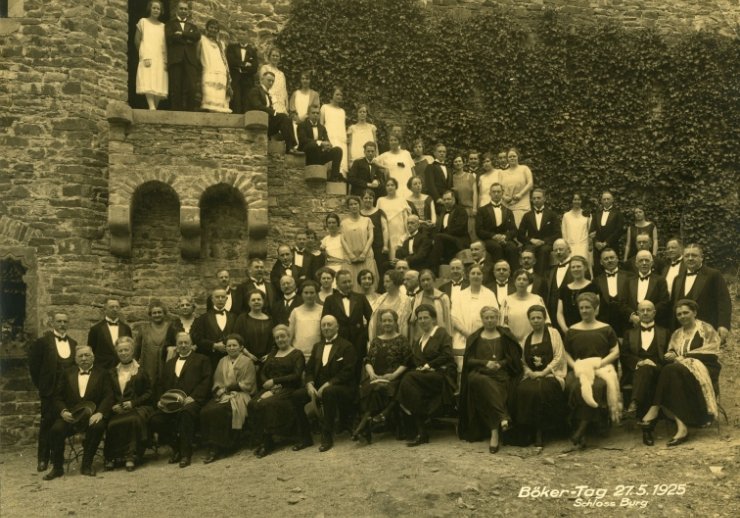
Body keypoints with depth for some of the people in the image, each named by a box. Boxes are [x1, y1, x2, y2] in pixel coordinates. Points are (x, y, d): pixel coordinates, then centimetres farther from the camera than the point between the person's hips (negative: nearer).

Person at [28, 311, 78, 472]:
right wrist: (40, 385, -2)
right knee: (47, 423, 0)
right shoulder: (42, 341, -3)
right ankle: (43, 459, 5)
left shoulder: (73, 343, 11)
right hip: (49, 391, -4)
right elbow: (34, 365, -2)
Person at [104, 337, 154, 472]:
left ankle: (131, 457, -31)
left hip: (137, 408, -2)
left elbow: (149, 392, 5)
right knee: (112, 424, -32)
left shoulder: (141, 371, 11)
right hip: (117, 410, 2)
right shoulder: (112, 373, 22)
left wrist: (133, 403, -8)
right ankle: (111, 458, -21)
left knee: (133, 420, -37)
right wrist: (113, 406, -3)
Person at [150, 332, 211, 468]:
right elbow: (161, 385, 23)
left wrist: (192, 397, -14)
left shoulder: (202, 360, 15)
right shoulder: (169, 364, 30)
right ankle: (176, 448, 0)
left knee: (185, 412, -38)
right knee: (155, 420, -22)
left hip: (191, 401, -5)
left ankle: (186, 453, -24)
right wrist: (161, 400, 2)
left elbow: (206, 381, 1)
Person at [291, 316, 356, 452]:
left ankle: (327, 438, -29)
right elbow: (309, 369, 15)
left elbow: (347, 372, -11)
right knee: (296, 396, -19)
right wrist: (310, 384, -7)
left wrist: (327, 384, -21)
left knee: (328, 392, -39)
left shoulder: (347, 346, 1)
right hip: (318, 388, 6)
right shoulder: (317, 346, 21)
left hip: (341, 388, -6)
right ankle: (305, 438, -8)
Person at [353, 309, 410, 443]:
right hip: (376, 377, 3)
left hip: (394, 378, -3)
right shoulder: (375, 341, 23)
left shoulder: (402, 340, 10)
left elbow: (406, 363, 1)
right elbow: (368, 360, 15)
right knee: (366, 388, -31)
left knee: (379, 388, -35)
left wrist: (394, 375, -14)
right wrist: (371, 373, -6)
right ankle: (366, 427, -35)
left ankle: (364, 424, -33)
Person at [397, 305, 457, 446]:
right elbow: (412, 361, 20)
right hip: (422, 374, 5)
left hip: (441, 374, -5)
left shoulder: (442, 333, 6)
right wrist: (418, 368, -1)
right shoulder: (418, 339, 25)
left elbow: (446, 356, -7)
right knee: (409, 378, -29)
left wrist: (428, 365, -12)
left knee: (409, 378, -30)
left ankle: (421, 433, -28)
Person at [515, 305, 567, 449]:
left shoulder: (553, 333, 6)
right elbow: (523, 362, 15)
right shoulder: (526, 339, 20)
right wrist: (529, 372, -7)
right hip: (532, 376, 4)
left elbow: (558, 357, -3)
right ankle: (529, 429, -17)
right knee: (523, 390, -30)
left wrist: (543, 372, -12)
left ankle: (540, 432, -21)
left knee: (540, 390, -35)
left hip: (551, 374, -4)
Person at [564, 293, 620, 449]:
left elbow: (615, 352, 8)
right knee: (576, 387, -34)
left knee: (598, 386, -36)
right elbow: (566, 354, 16)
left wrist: (600, 362, -7)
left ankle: (580, 431, -33)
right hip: (579, 369, 1)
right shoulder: (572, 331, 18)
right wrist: (574, 365, -4)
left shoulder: (606, 329, 14)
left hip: (601, 367, -1)